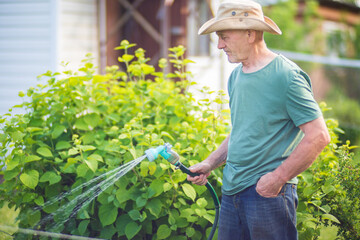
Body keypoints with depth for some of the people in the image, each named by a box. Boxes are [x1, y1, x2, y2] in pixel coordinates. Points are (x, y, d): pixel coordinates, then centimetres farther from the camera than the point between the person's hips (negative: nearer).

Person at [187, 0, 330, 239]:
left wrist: (278, 177, -17)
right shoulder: (236, 76, 12)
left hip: (268, 192, -7)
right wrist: (210, 163, 10)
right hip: (232, 190, 8)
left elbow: (318, 136, -16)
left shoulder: (286, 75, -13)